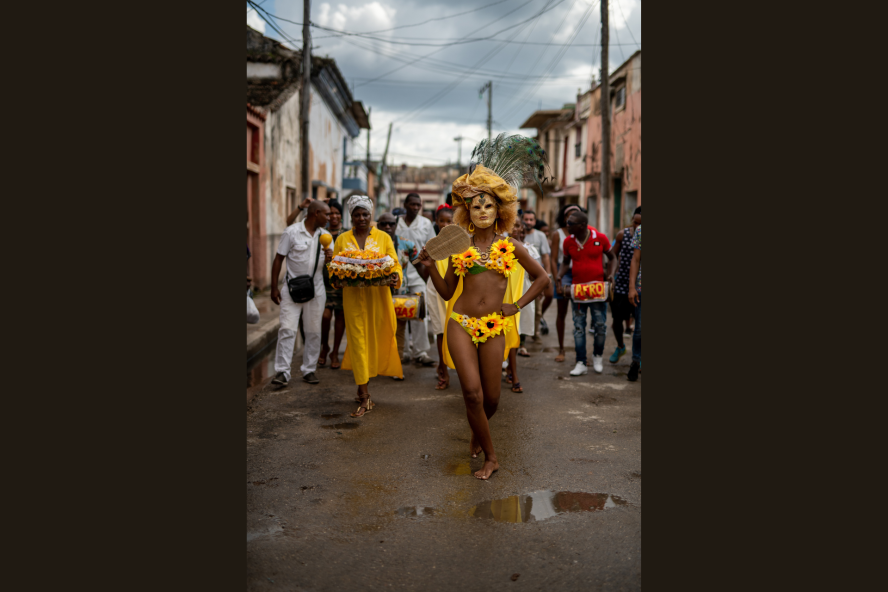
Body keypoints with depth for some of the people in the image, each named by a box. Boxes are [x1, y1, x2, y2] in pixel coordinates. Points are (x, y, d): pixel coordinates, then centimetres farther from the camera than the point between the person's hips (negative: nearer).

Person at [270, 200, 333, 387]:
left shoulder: (325, 235, 9)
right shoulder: (292, 232, -5)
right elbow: (278, 259, -3)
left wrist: (330, 258, -9)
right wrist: (274, 287, -7)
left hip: (316, 290, 4)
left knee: (313, 332, 6)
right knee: (287, 329, -9)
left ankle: (309, 370, 16)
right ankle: (282, 371, -5)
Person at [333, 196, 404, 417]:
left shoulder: (383, 237, 6)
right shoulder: (342, 239, 8)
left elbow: (395, 264, 3)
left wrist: (395, 276, -19)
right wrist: (337, 278, -14)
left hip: (378, 296, 0)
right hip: (353, 297, 0)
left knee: (376, 340, 6)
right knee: (358, 341, -3)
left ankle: (363, 383, 30)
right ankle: (364, 397, -1)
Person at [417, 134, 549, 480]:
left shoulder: (510, 247, 6)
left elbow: (542, 277, 16)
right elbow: (447, 292, 9)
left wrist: (518, 305, 8)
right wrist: (431, 267, -5)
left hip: (494, 328, 0)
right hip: (461, 325, 0)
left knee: (491, 397, 5)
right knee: (472, 392, -9)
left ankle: (478, 433, 40)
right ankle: (490, 456, 9)